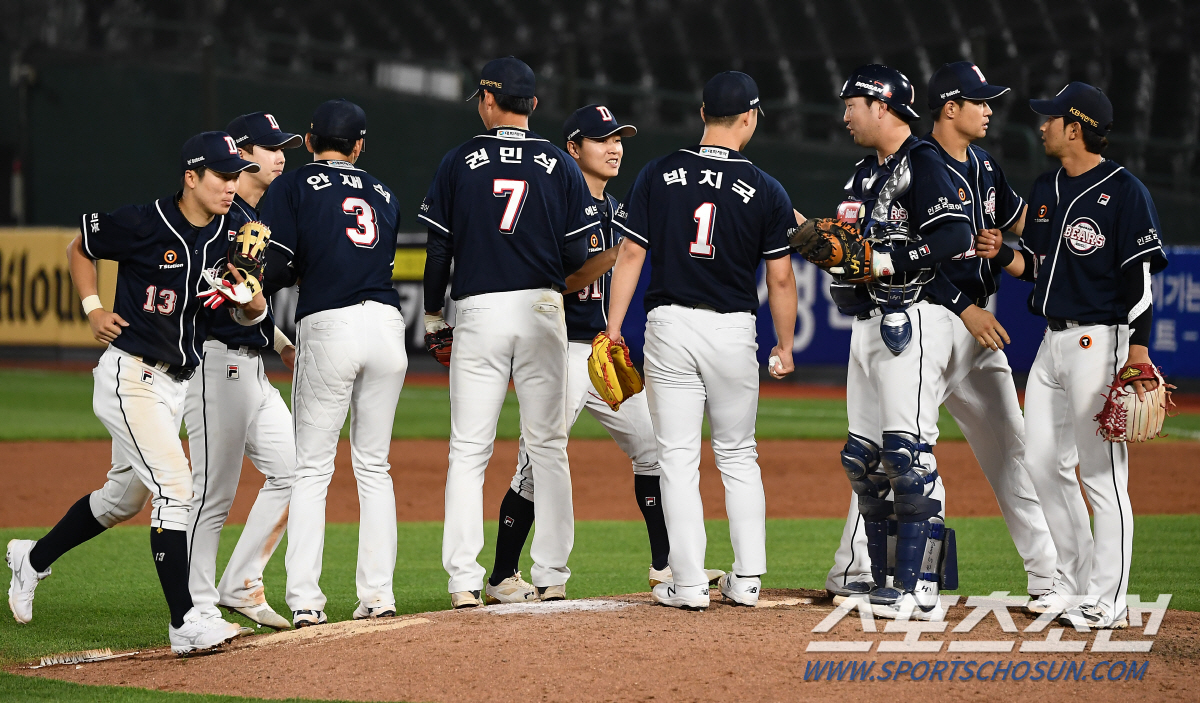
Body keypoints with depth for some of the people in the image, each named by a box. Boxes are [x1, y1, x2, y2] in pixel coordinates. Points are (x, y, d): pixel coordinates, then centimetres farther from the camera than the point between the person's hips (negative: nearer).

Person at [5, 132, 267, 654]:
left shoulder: (235, 233, 0)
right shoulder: (142, 224, -15)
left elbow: (251, 315, -1)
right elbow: (79, 248, 2)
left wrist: (251, 298, -23)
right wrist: (93, 308, -8)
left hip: (177, 383, 8)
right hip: (130, 376, -8)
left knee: (124, 498, 21)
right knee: (174, 488, -18)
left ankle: (34, 557, 42)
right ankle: (184, 623, -19)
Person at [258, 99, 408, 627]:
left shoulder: (291, 187, 4)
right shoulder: (383, 195, 19)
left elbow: (276, 267, -6)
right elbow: (379, 261, 15)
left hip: (329, 326, -4)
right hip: (387, 326, 4)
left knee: (311, 468, 1)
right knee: (374, 467, 12)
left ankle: (305, 600, -6)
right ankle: (378, 594, 7)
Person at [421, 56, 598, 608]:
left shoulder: (459, 163, 0)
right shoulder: (560, 165, 2)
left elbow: (439, 247, 0)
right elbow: (579, 253, 0)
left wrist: (432, 315, 12)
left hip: (477, 310, -1)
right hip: (543, 311, 1)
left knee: (468, 451, 1)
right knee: (547, 445, 7)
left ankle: (464, 582, -6)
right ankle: (552, 578, 4)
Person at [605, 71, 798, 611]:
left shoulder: (658, 175, 0)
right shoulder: (767, 191, -2)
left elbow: (630, 254, -1)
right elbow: (780, 278, -1)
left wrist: (613, 328, 4)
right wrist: (785, 346, 11)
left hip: (670, 325, 0)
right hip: (733, 329, 0)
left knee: (678, 458, 3)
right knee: (738, 455, 14)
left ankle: (688, 583, -1)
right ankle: (747, 578, 12)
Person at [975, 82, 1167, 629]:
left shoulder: (1124, 192, -11)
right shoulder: (1046, 189, 14)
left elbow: (1141, 276, -14)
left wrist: (1139, 351, -19)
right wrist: (1002, 255, -2)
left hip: (1100, 342, -9)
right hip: (1053, 339, 9)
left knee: (1101, 471, -8)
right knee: (1043, 462, 11)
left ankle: (1108, 601, -5)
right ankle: (1075, 584, 21)